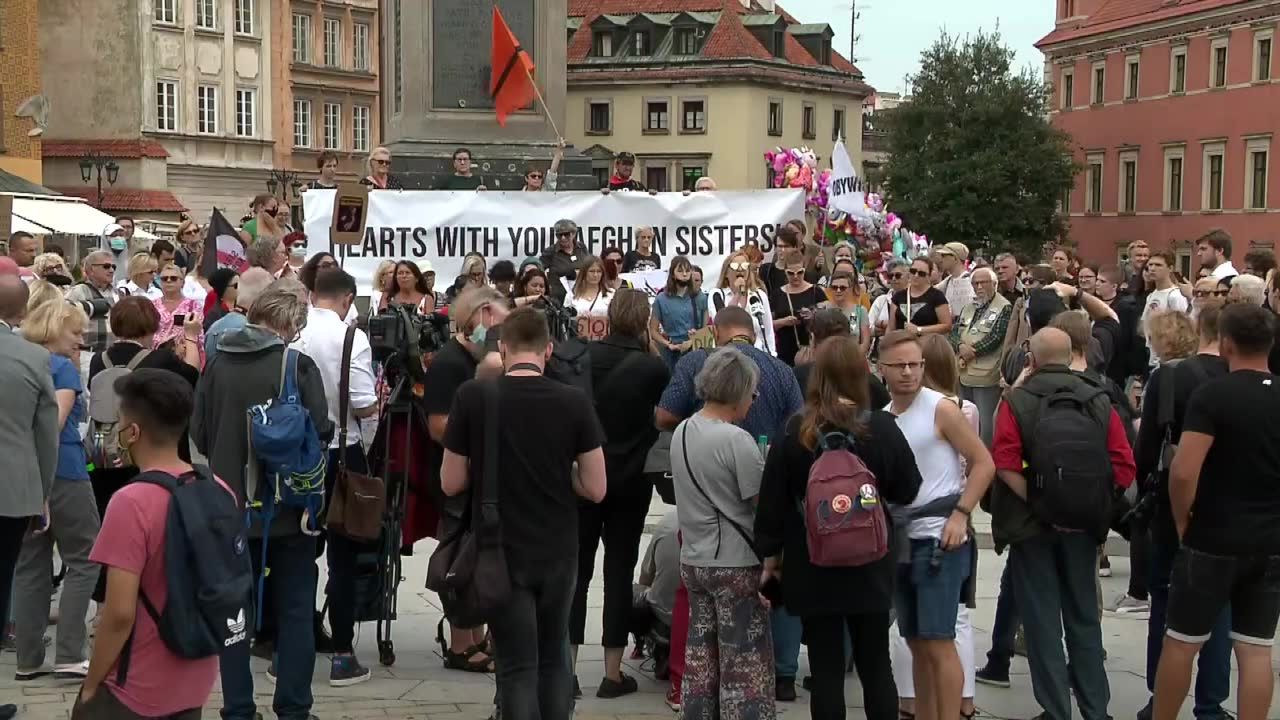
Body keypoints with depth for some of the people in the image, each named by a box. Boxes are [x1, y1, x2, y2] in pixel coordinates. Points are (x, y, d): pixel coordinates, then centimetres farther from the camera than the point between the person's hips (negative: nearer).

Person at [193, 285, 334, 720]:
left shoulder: (217, 365, -2)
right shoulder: (297, 366, -13)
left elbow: (199, 433, 3)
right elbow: (320, 432, -12)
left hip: (231, 505, 3)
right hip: (288, 504, -3)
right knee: (295, 610, 9)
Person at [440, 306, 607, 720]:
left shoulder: (473, 396, -10)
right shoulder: (574, 402, -8)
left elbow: (451, 483, -4)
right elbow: (595, 489, -6)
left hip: (502, 552, -2)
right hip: (558, 550, 2)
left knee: (518, 665, 5)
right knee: (554, 657, 19)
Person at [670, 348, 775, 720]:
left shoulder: (681, 433, 6)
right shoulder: (737, 440, -18)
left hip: (693, 560, 7)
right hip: (736, 565, -7)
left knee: (700, 657, 15)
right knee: (745, 663, 0)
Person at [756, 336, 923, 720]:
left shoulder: (795, 432, -8)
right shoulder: (882, 427, -8)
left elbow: (773, 499, -5)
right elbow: (908, 490, 1)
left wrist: (769, 553, 4)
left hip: (813, 567, -1)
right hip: (870, 567, 1)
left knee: (826, 668, 5)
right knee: (876, 666, 12)